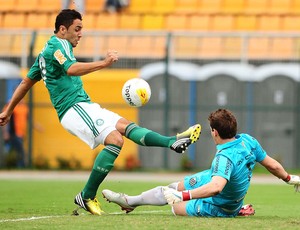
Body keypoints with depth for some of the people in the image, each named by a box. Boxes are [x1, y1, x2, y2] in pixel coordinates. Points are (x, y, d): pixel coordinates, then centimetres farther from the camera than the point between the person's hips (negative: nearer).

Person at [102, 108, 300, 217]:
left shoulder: (225, 158, -44)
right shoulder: (247, 140, -19)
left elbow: (215, 187, -61)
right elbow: (273, 165, -7)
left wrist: (183, 196, -60)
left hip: (217, 208, -9)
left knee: (175, 206, 18)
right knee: (173, 188, 20)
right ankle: (130, 201, 41)